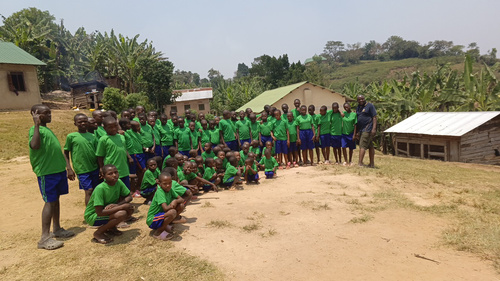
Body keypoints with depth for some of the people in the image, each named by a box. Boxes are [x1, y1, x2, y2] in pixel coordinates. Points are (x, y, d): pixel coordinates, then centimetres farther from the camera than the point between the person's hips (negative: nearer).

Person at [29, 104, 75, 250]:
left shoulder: (47, 129, 16)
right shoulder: (35, 129, -10)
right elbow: (34, 145, -30)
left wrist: (65, 167, 20)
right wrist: (37, 125, -28)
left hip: (58, 169, 9)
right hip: (46, 172, -9)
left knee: (56, 200, 15)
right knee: (50, 202, -8)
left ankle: (57, 229, 27)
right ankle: (45, 238, -2)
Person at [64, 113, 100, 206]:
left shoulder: (92, 136, 8)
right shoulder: (71, 136, 0)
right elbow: (66, 153, 4)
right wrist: (69, 169, -5)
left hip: (95, 168, 4)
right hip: (82, 170, -4)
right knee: (89, 191, -7)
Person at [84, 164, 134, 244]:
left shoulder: (118, 182, -11)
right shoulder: (100, 189, -29)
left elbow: (129, 197, -2)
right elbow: (99, 212, -32)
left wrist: (118, 204, -23)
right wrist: (122, 207, -30)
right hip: (92, 216, -7)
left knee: (130, 209, -12)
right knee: (121, 214, -29)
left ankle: (111, 228, 8)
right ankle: (98, 233, -7)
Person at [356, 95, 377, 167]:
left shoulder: (369, 106, -4)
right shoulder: (358, 108, 17)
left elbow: (374, 117, -9)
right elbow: (357, 120, 20)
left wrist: (374, 128, -18)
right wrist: (356, 132, 17)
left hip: (368, 129, -7)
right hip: (361, 130, 7)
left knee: (362, 146, -12)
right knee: (370, 146, 11)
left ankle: (360, 163, -13)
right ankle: (372, 163, 15)